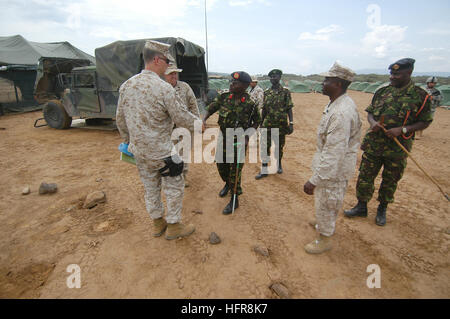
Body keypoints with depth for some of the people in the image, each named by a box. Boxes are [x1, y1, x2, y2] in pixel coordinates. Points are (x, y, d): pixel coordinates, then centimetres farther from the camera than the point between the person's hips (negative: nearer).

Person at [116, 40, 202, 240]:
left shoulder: (126, 86, 2)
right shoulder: (164, 88, -20)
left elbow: (120, 119, 9)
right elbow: (180, 117, -13)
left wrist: (128, 140, 22)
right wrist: (198, 123, 6)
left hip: (138, 150, 7)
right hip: (160, 151, -7)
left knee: (150, 188, 20)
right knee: (174, 187, 11)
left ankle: (157, 223, 37)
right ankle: (173, 226, 25)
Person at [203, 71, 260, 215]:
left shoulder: (250, 104, -15)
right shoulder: (223, 97, -6)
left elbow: (256, 122, 0)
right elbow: (210, 108, 2)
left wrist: (247, 137, -12)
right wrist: (204, 119, -19)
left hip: (239, 139, -4)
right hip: (223, 136, 5)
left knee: (235, 169, -2)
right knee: (221, 165, 17)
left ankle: (234, 200, 14)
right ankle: (228, 184, 47)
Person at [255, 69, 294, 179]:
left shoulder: (285, 92, -2)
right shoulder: (266, 92, 6)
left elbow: (289, 109, -3)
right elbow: (264, 109, 11)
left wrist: (291, 123, -9)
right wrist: (261, 123, 11)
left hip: (281, 124, -2)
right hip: (267, 124, 2)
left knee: (279, 146, 11)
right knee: (265, 146, -2)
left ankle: (279, 164, 35)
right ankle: (264, 170, 6)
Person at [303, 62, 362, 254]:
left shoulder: (341, 113, -31)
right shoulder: (337, 103, 2)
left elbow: (334, 153, -33)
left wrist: (314, 180, -31)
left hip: (334, 168, -10)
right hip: (334, 164, 10)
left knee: (325, 203, 8)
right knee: (327, 200, 28)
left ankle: (325, 239, 30)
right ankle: (325, 223, 52)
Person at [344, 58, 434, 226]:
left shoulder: (420, 96, -5)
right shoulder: (382, 92, 4)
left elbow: (425, 122, -2)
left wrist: (402, 129, -18)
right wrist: (373, 122, -12)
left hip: (398, 148, -2)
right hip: (373, 144, 2)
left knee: (390, 181, 12)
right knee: (365, 176, 7)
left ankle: (382, 209, 32)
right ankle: (361, 207, 24)